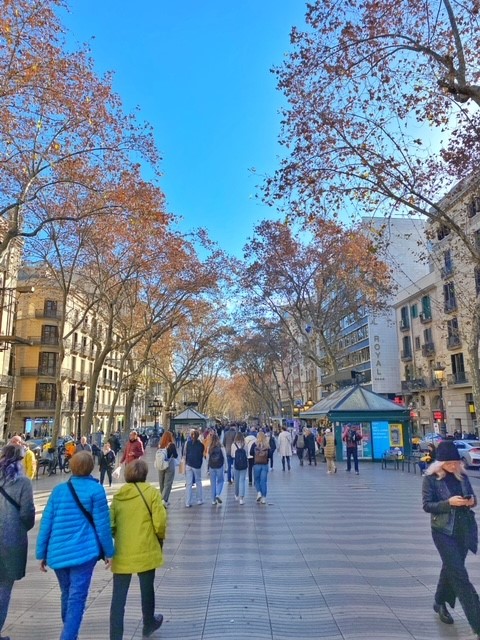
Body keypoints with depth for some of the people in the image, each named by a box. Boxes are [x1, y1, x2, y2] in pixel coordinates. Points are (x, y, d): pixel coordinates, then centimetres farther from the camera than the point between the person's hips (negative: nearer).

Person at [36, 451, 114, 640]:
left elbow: (46, 524, 5)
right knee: (77, 598, 2)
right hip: (83, 552, -5)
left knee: (67, 594, 23)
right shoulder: (95, 490, -9)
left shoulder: (58, 490, 4)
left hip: (58, 553, 6)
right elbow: (102, 525, -8)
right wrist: (109, 552, 1)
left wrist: (41, 554, 13)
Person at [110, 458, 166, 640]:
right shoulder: (151, 492, -9)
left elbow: (110, 525, 3)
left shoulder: (118, 495, 2)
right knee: (147, 590, 20)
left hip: (122, 553, 2)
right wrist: (161, 538, 7)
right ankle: (149, 624, 41)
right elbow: (159, 522, -13)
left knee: (118, 596, 10)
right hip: (145, 551, -2)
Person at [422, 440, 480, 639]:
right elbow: (427, 505, -12)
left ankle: (440, 603, 41)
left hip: (464, 529, 5)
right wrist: (449, 502, -25)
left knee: (451, 568, 19)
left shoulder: (462, 475, 2)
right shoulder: (431, 478, -12)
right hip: (443, 531, -5)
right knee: (460, 575, -5)